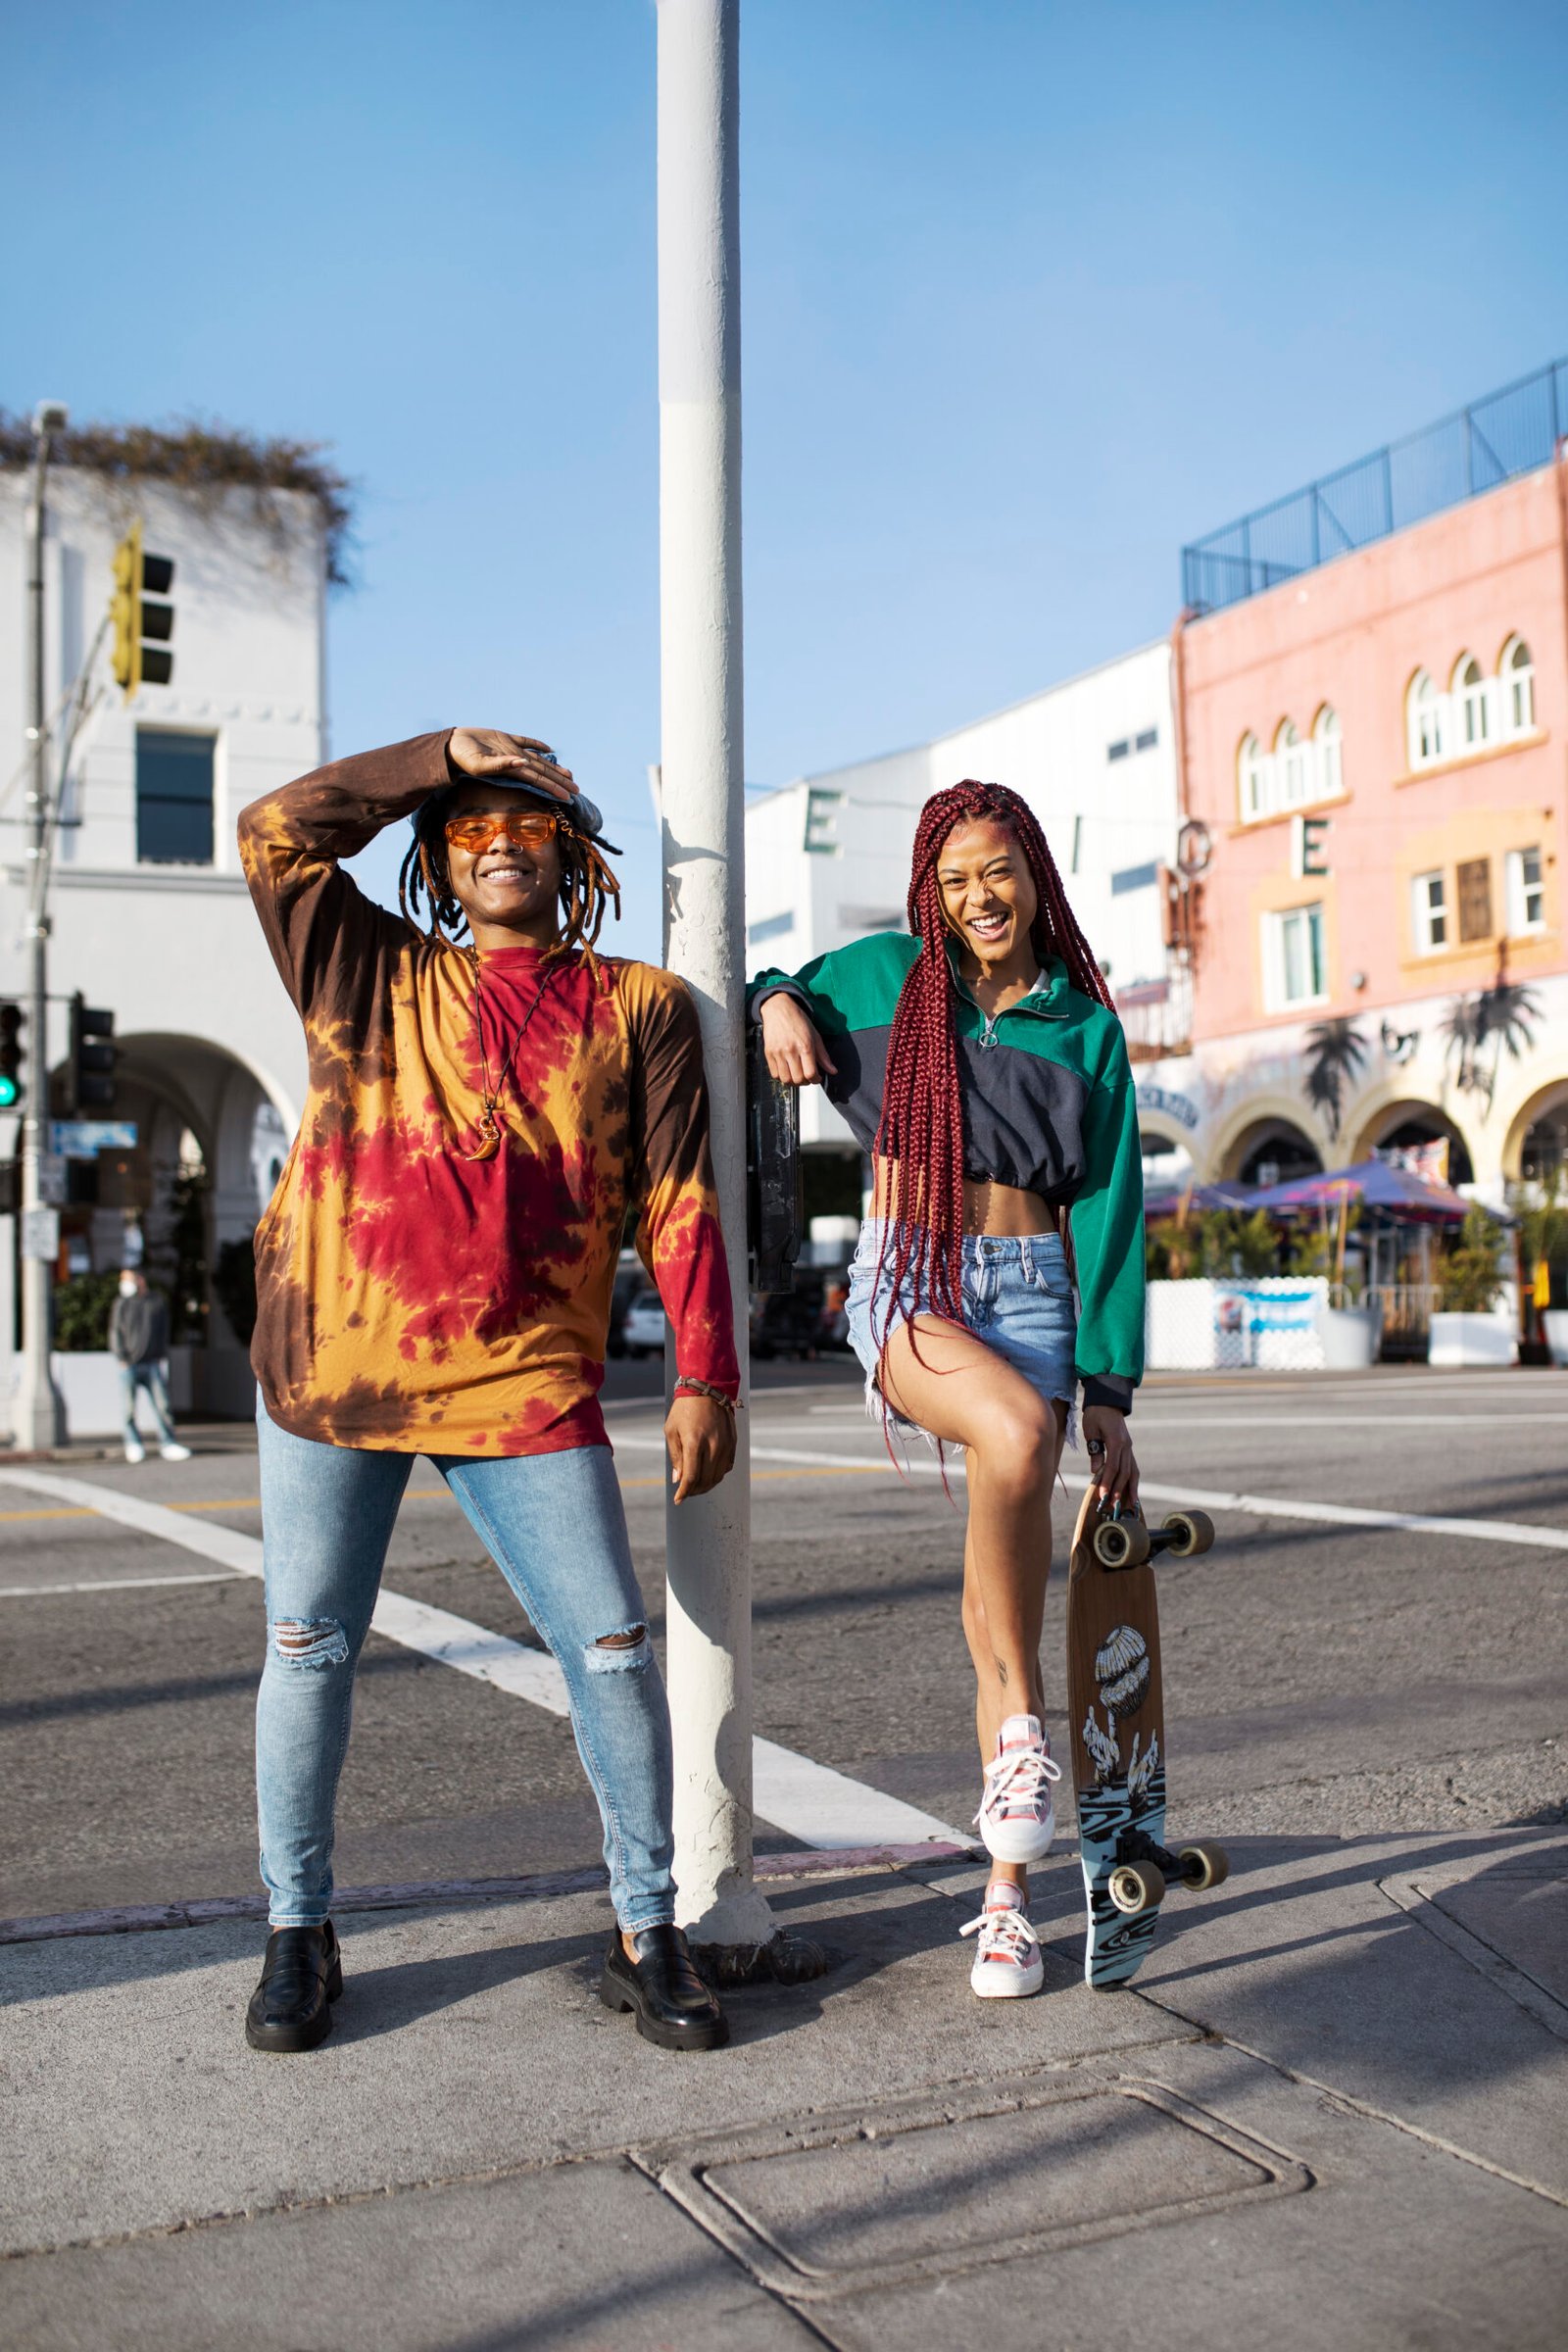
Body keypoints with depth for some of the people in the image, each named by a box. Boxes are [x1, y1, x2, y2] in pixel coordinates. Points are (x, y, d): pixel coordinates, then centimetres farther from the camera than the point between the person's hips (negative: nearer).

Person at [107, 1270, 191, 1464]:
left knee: (162, 1404, -4)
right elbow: (115, 1333, 4)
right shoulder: (121, 1305, 7)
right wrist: (122, 1357, -7)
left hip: (153, 1363, 1)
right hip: (129, 1364, -1)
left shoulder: (157, 1303, 11)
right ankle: (133, 1444, 13)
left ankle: (168, 1444, -1)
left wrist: (163, 1357, 6)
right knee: (129, 1407, 1)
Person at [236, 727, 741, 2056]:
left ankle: (646, 1937, 14)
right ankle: (299, 1933, 25)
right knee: (310, 1648, 7)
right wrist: (443, 755, 3)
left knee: (613, 1651, -4)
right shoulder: (374, 976, 12)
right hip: (333, 1363, 1)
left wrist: (707, 1376, -2)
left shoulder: (637, 1006, 10)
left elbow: (680, 1203, 5)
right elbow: (276, 833, 0)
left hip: (524, 1384, -1)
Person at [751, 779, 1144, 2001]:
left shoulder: (1087, 1030, 6)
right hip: (904, 1291, -1)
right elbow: (778, 993, 24)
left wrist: (1110, 1392, -2)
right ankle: (1023, 1719, -19)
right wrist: (777, 999, -1)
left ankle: (1007, 1894, 6)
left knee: (1003, 1592, -3)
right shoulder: (883, 977, 6)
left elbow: (1108, 1214, 4)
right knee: (1019, 1430, -35)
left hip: (1033, 1295, 1)